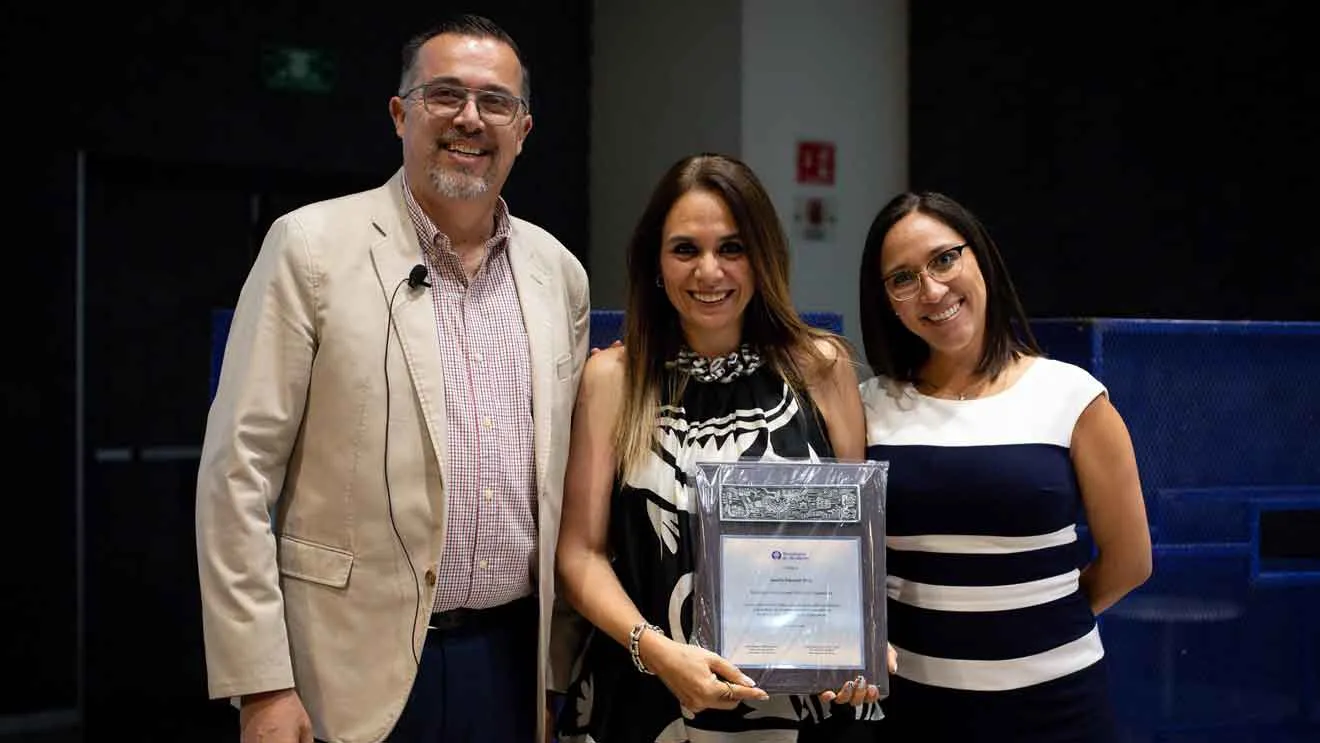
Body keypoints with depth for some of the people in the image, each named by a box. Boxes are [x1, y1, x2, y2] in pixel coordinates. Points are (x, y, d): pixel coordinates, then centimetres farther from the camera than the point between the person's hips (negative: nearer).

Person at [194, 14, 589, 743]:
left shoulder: (558, 272, 7)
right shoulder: (312, 245, -6)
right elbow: (238, 469, -8)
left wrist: (564, 660, 12)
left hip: (516, 657, 4)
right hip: (362, 665, -4)